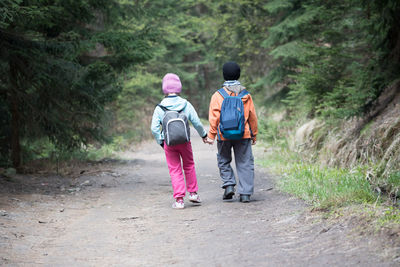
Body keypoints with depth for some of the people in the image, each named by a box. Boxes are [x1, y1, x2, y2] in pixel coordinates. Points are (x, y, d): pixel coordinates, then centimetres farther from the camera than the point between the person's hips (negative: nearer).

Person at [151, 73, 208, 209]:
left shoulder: (160, 108, -5)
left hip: (169, 143, 0)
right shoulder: (186, 104, -4)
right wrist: (204, 135, 17)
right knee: (189, 165, 20)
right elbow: (196, 122, 0)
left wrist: (160, 141, 10)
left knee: (175, 170, 6)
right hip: (184, 141, 0)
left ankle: (179, 199, 1)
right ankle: (193, 193, 23)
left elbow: (154, 128, -6)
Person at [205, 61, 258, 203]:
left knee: (224, 160, 18)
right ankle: (245, 193, 1)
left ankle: (229, 184, 2)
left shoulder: (218, 95, -5)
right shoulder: (246, 95, 2)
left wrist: (211, 135, -1)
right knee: (244, 162, 5)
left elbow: (214, 117, -7)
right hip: (244, 135, 1)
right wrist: (254, 134, 16)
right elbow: (252, 116, 7)